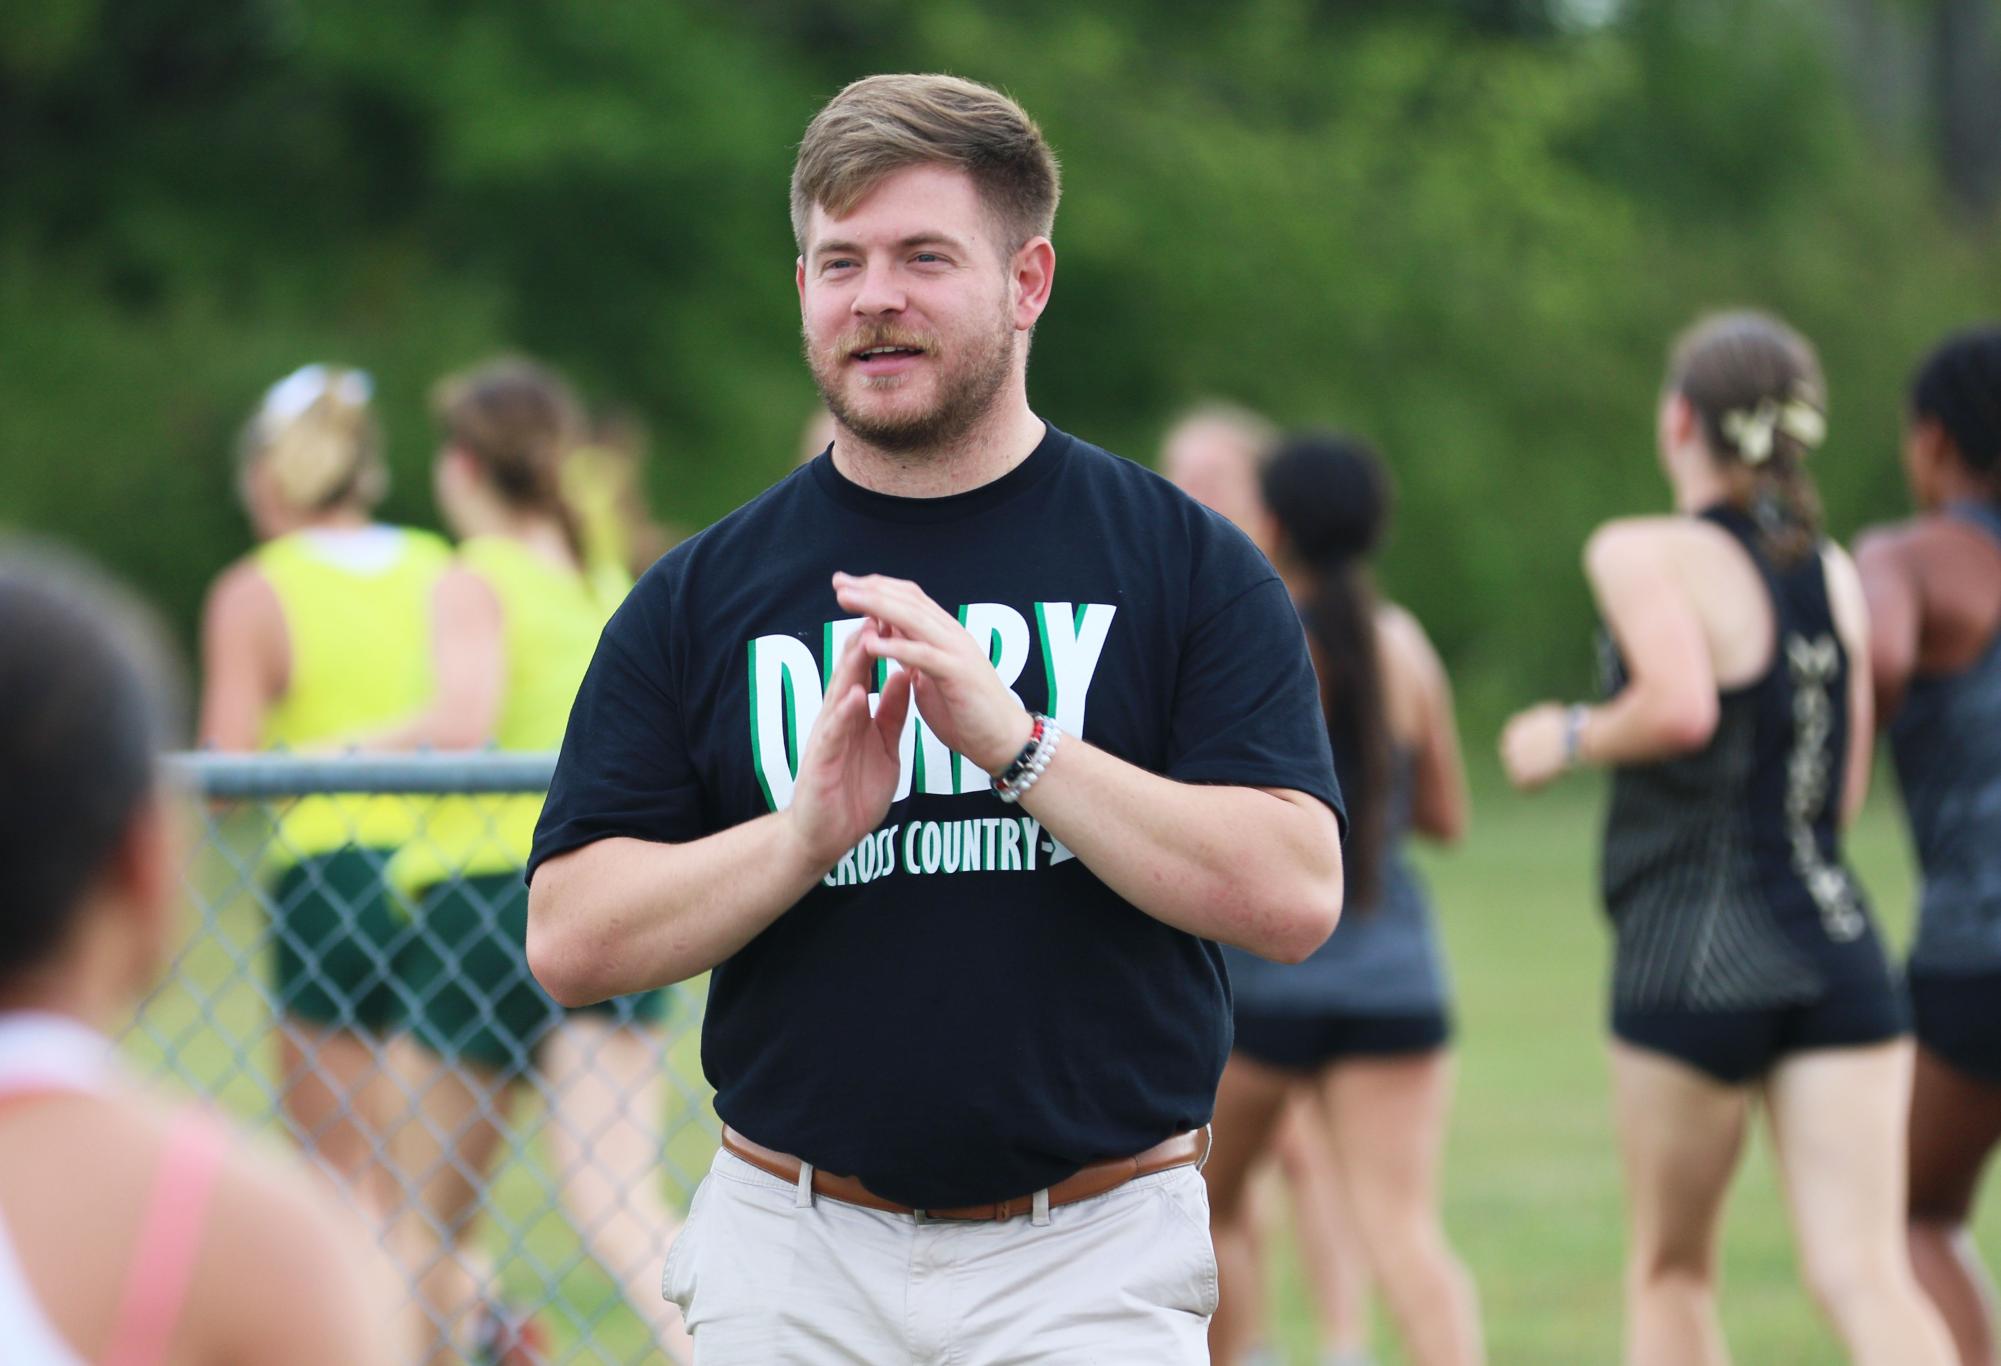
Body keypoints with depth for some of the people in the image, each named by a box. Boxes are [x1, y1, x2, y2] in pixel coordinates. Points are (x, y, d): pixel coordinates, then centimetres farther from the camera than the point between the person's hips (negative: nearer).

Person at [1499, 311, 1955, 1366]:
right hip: (1839, 953, 4)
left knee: (1670, 1269, 15)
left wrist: (1570, 739, -7)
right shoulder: (1836, 573, 12)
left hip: (1694, 962, -4)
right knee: (1865, 1277, -5)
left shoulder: (1644, 555, -7)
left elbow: (1680, 708, -25)